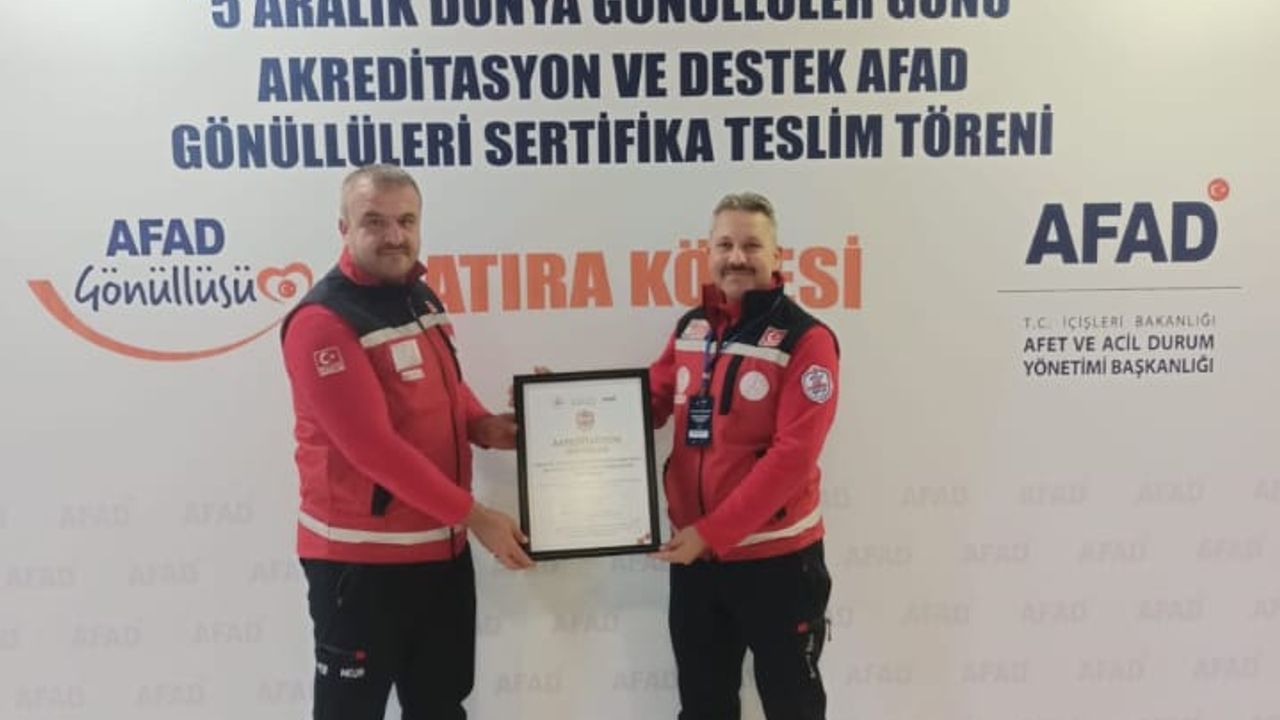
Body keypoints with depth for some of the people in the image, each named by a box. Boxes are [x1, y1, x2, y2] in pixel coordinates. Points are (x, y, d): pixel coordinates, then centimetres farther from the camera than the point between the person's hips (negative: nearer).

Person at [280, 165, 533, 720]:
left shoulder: (420, 297, 8)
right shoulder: (323, 322, -18)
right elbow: (373, 446, -23)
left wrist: (482, 426, 0)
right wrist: (473, 516, -19)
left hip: (442, 545, 8)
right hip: (361, 557, -8)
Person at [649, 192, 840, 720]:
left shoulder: (806, 339, -14)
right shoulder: (690, 328, 5)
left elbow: (792, 456, -20)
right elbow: (648, 404, 10)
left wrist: (712, 532, -20)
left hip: (777, 558, -5)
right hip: (694, 554, 6)